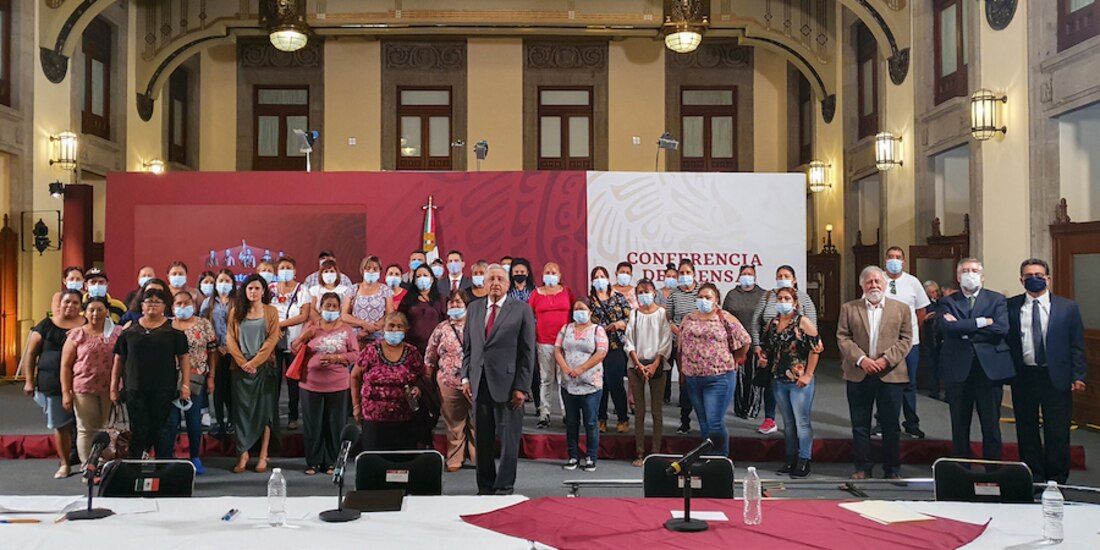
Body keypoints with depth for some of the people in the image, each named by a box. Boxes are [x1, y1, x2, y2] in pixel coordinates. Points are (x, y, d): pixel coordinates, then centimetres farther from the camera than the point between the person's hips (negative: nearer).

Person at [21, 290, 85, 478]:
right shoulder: (46, 326, 5)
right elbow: (30, 353, 7)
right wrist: (29, 380, 3)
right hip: (52, 384, 1)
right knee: (60, 425, 6)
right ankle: (64, 464, 17)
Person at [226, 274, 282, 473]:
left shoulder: (271, 312, 3)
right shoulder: (236, 312, 8)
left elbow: (272, 339, -4)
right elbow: (230, 339, 2)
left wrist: (254, 362, -12)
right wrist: (243, 363, -9)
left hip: (264, 367, -1)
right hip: (240, 368, 2)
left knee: (264, 410, 0)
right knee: (241, 410, 1)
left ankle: (263, 456, 3)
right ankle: (243, 454, 6)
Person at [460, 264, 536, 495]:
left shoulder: (521, 309, -1)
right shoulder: (474, 308, 12)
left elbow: (527, 352, -3)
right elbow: (467, 346, 15)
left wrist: (521, 387, -8)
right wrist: (465, 377, 4)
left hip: (507, 384, -3)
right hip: (480, 384, 4)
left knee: (508, 440, 3)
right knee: (482, 440, 9)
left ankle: (504, 489, 13)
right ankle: (485, 488, 20)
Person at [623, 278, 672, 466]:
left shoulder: (662, 313, 1)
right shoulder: (634, 313, 6)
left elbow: (666, 341, -3)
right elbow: (629, 341, 3)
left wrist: (655, 365, -11)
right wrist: (638, 364, -8)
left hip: (657, 365, -2)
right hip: (636, 365, 2)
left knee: (657, 411, 1)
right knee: (639, 411, 4)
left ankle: (656, 452, 5)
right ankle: (639, 453, 7)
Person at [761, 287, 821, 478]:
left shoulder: (803, 322, -8)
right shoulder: (772, 324, 9)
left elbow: (815, 349, -11)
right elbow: (765, 345, 22)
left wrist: (808, 375, -13)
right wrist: (762, 356, 3)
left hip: (799, 381, -6)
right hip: (779, 381, 6)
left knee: (802, 421, -3)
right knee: (788, 422, 13)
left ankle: (804, 462, 5)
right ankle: (791, 459, 21)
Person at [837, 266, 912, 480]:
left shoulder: (901, 308, 8)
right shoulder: (849, 309, 7)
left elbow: (906, 339, 1)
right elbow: (843, 338, 1)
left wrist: (886, 359, -12)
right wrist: (861, 359, -13)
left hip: (890, 374, 0)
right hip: (858, 375, 1)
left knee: (890, 425, 5)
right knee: (860, 425, 6)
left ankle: (891, 469, 16)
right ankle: (863, 468, 15)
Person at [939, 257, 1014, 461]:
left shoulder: (997, 300, 7)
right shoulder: (949, 302, 7)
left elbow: (1001, 328, -10)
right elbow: (947, 326, -12)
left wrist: (964, 329, -9)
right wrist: (981, 322, -13)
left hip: (989, 368, -1)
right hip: (958, 370, 1)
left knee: (991, 426, 2)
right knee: (959, 427, 8)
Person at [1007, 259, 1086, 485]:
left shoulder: (1068, 307, 2)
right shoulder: (1010, 307, 2)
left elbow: (1077, 345, 3)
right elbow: (1004, 340, 4)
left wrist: (1078, 376, -3)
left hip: (1056, 378, -1)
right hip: (1023, 378, 1)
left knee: (1058, 433, 6)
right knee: (1027, 432, 9)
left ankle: (1057, 480, 19)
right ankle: (1033, 479, 22)